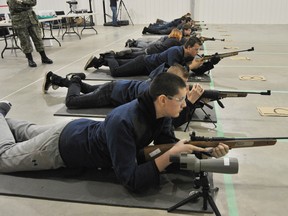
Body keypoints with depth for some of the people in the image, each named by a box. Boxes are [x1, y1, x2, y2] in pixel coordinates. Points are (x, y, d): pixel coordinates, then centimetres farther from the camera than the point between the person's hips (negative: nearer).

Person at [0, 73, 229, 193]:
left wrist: (208, 150, -25)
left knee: (30, 132, 33)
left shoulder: (160, 112, -19)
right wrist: (171, 154, -44)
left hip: (85, 131, 7)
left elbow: (168, 143, -10)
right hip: (64, 145, -6)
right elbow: (131, 180, -42)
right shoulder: (123, 123, -44)